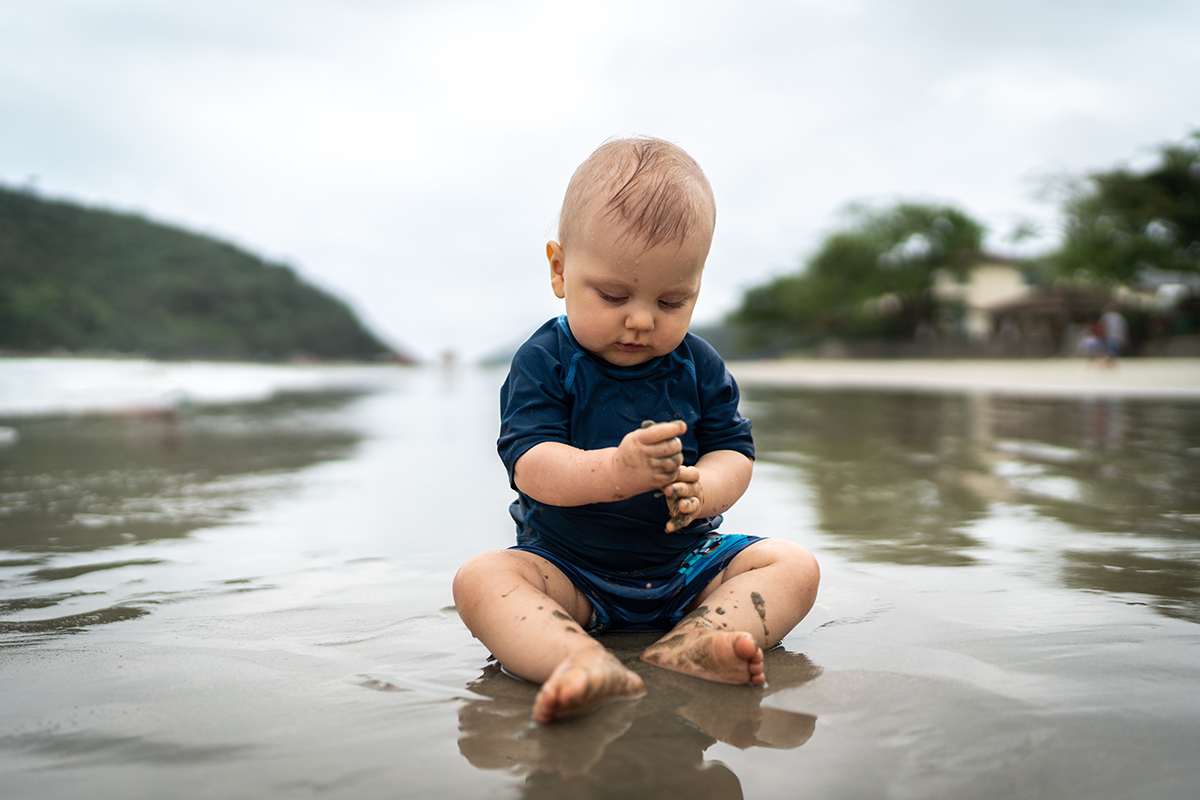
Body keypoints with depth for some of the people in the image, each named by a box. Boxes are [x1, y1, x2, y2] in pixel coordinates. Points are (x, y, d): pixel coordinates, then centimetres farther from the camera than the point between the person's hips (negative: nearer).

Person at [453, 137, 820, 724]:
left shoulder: (698, 366, 0)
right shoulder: (544, 362, -10)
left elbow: (734, 451, -1)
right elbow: (530, 465, -22)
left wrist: (702, 488, -26)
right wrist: (614, 471, -41)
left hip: (685, 562, 3)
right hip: (568, 569, -3)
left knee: (794, 567, -14)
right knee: (481, 579, -27)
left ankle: (684, 650, -37)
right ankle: (586, 666, -51)